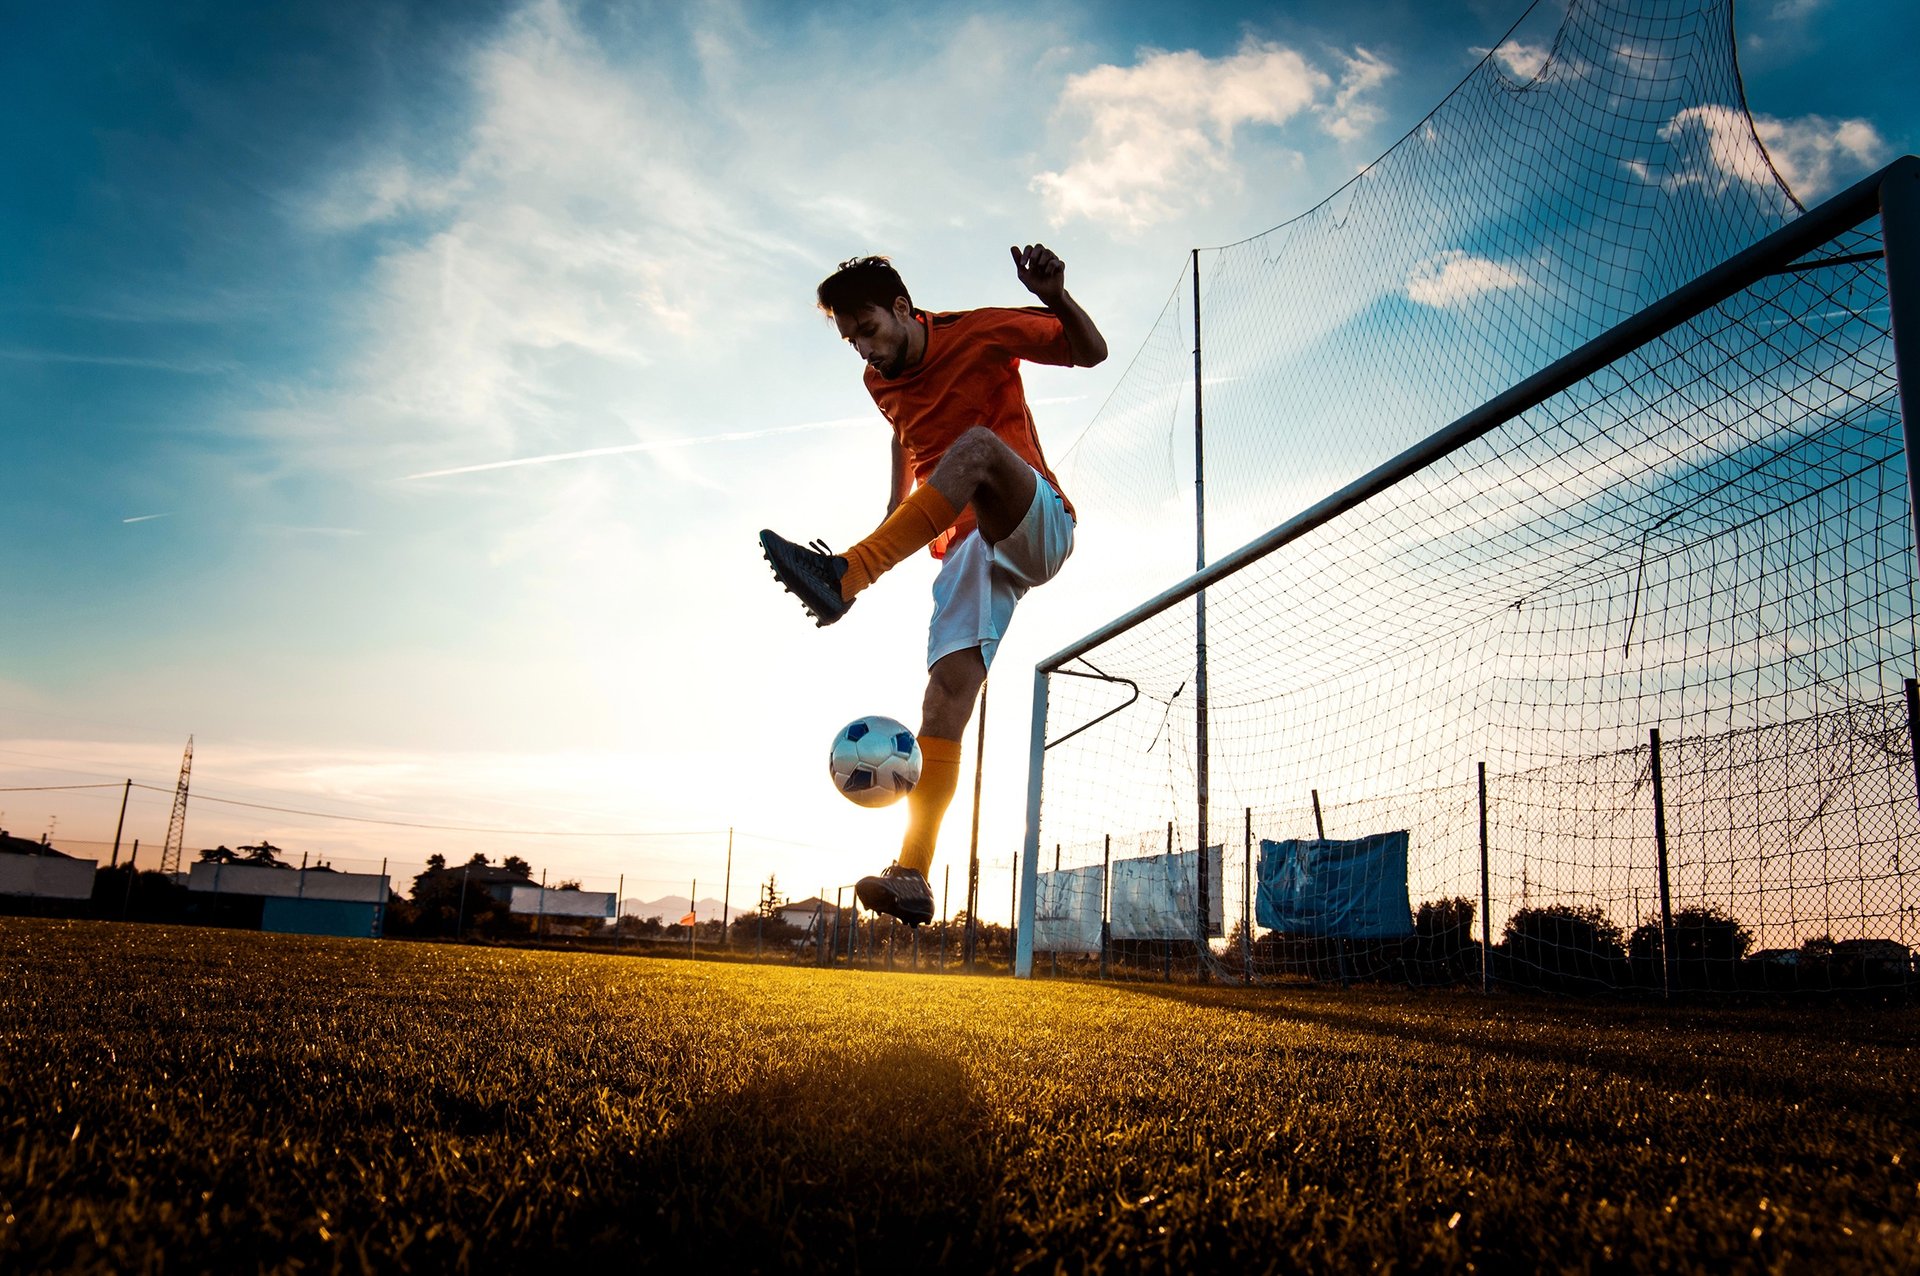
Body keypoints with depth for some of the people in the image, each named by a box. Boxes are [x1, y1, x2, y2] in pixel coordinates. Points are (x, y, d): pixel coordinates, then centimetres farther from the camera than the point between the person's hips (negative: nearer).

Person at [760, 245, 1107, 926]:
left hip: (1035, 527, -4)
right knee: (948, 689, -16)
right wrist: (897, 506, 22)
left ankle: (845, 576, -48)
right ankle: (913, 874, -22)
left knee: (977, 445, -36)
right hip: (965, 549, 5)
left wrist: (1055, 298, -20)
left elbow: (1091, 353, -1)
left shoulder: (982, 332, -4)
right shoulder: (880, 382, 12)